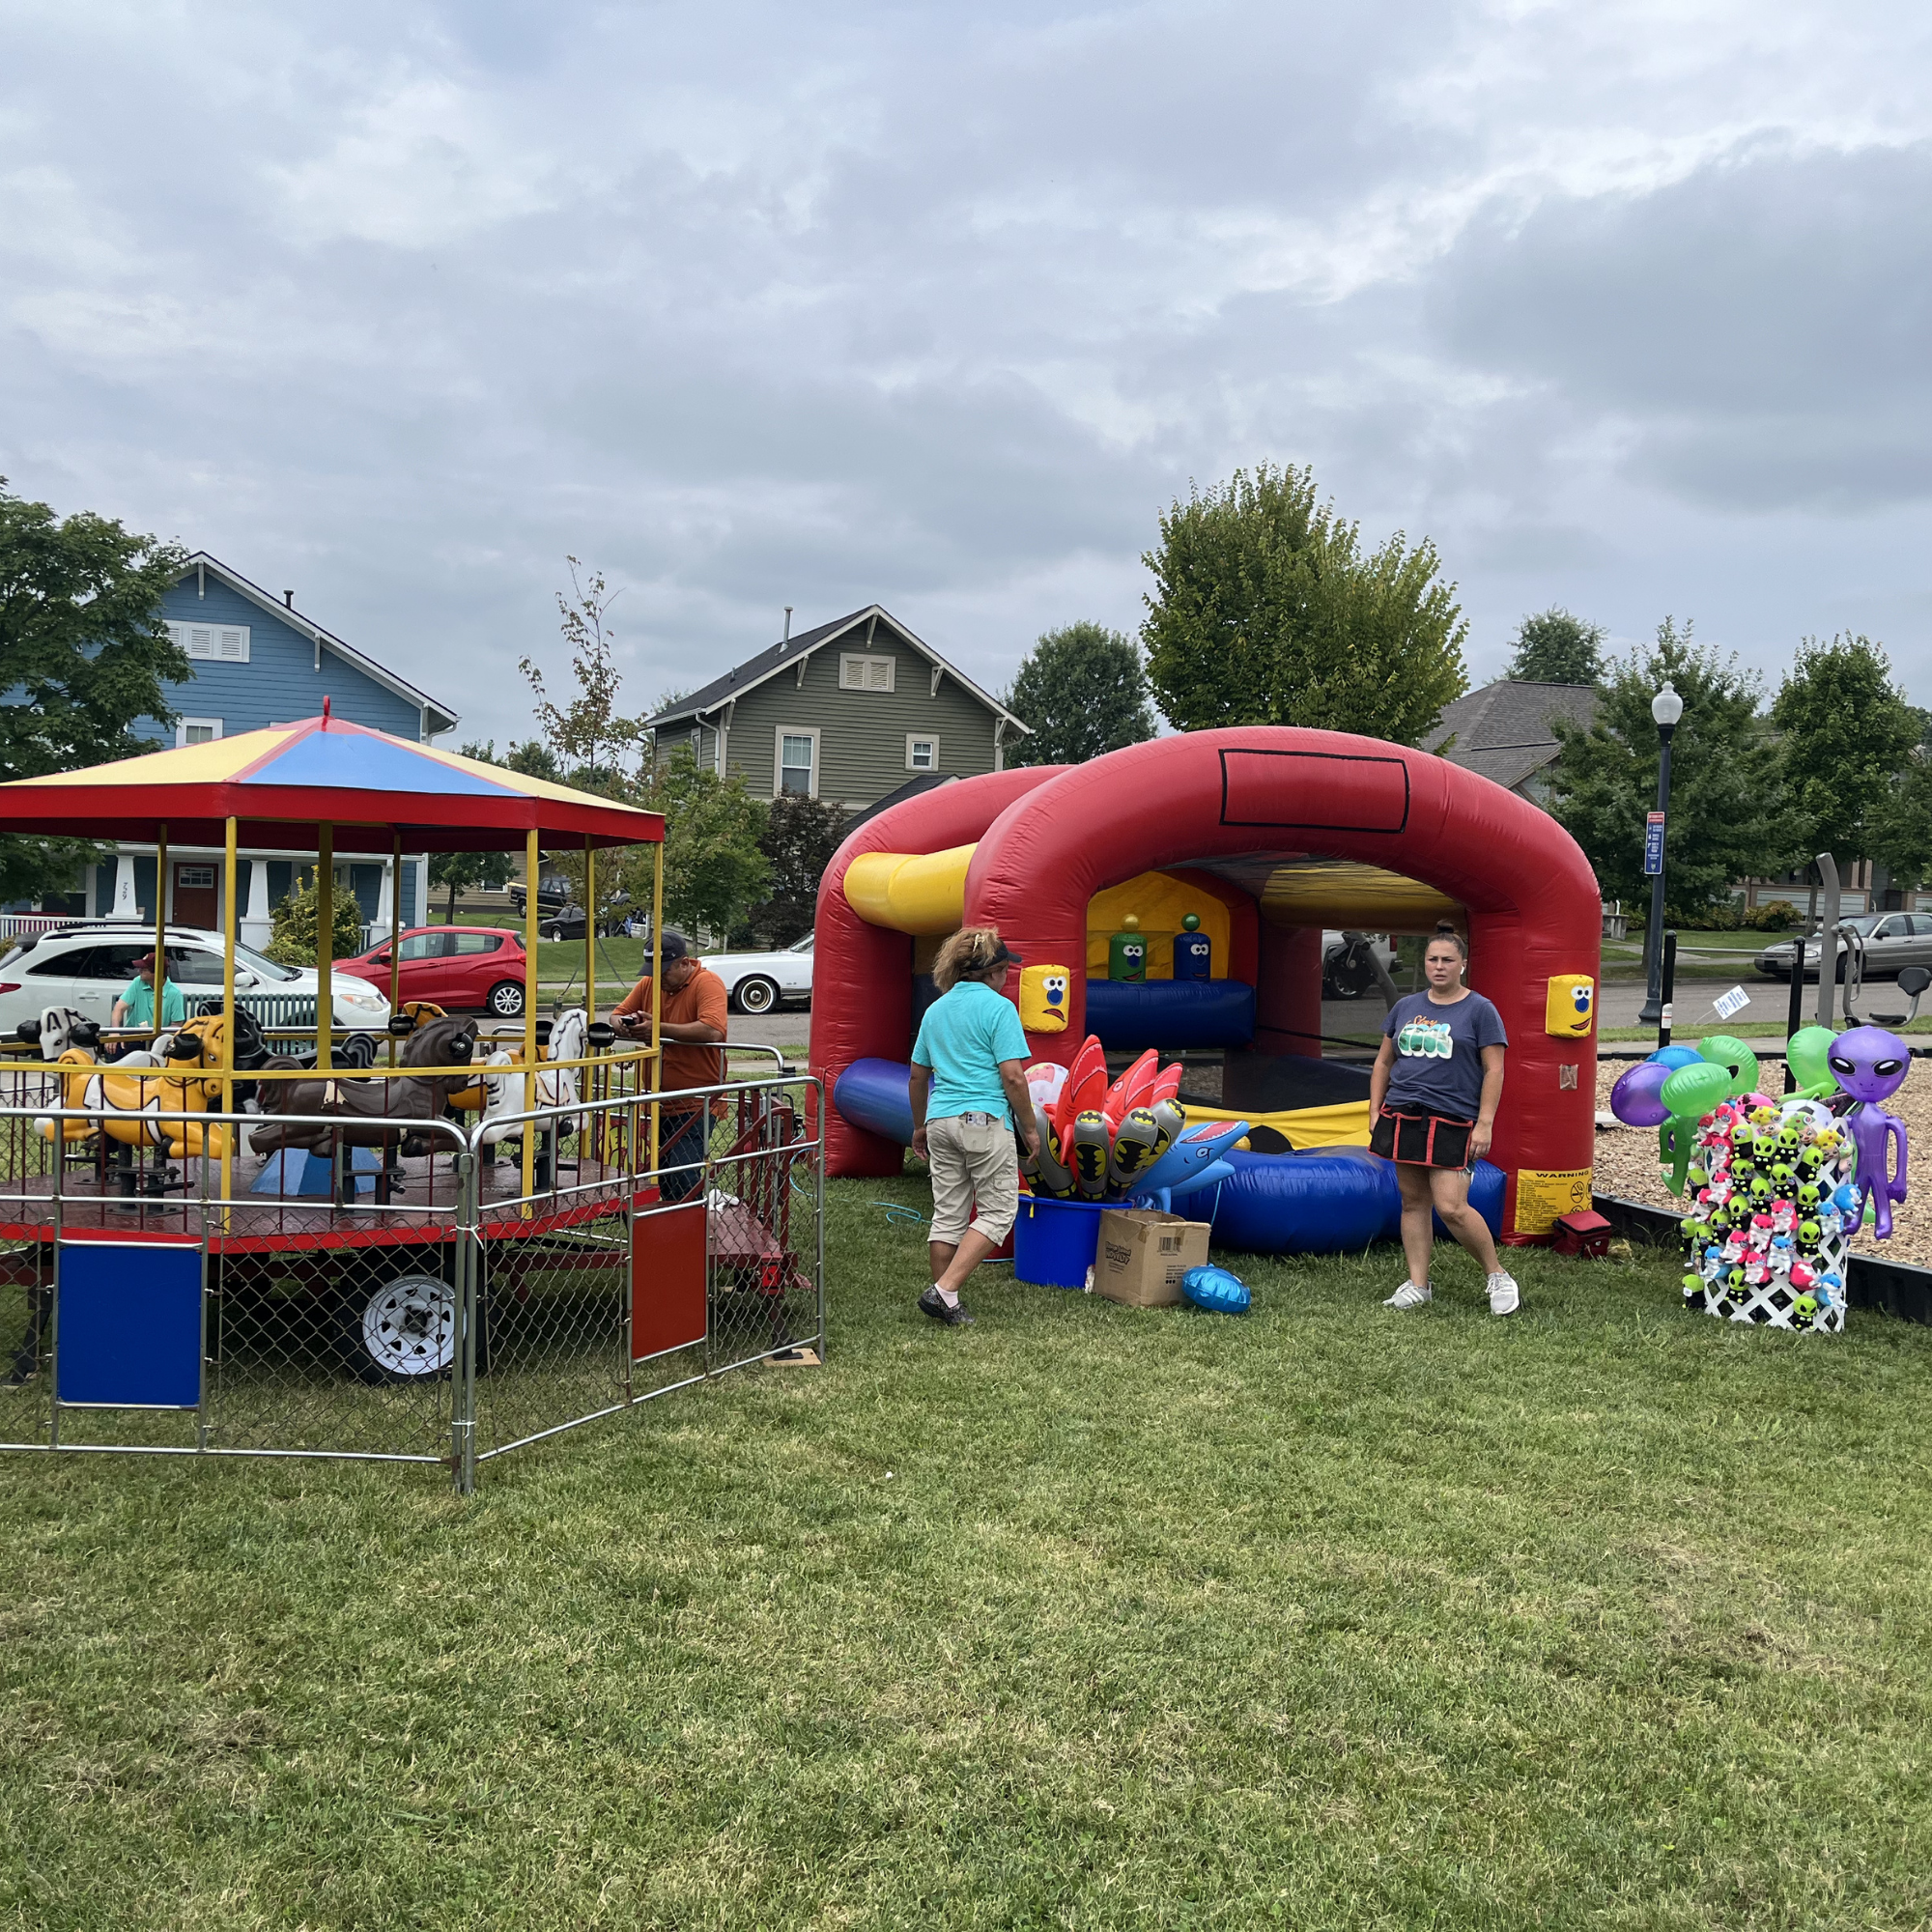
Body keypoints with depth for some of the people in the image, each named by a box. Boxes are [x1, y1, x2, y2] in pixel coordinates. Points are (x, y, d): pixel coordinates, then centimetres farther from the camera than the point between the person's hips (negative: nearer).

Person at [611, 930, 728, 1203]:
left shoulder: (707, 983, -12)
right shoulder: (649, 983, 9)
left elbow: (713, 1031, -28)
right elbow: (616, 1015, 15)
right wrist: (624, 1025, -10)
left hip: (694, 1106, -7)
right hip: (657, 1101, 7)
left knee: (683, 1183, -13)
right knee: (662, 1183, 11)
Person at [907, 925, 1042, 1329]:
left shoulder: (936, 1009, 14)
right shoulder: (998, 1007, -6)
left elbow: (917, 1076, 18)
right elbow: (1012, 1076, -13)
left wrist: (919, 1126, 29)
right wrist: (1029, 1128, -3)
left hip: (940, 1120, 7)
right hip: (984, 1119, -7)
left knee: (947, 1215, 12)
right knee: (997, 1211, 2)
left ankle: (946, 1306, 16)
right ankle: (944, 1292, -9)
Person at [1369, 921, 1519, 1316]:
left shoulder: (1479, 1010, -1)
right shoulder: (1406, 1007, 13)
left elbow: (1493, 1070, -4)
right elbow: (1384, 1062, 18)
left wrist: (1484, 1124, -10)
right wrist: (1375, 1112, 13)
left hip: (1452, 1123, -5)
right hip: (1404, 1116, 5)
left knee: (1451, 1207, -12)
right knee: (1413, 1202, 7)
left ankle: (1498, 1276, 7)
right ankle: (1418, 1284, 16)